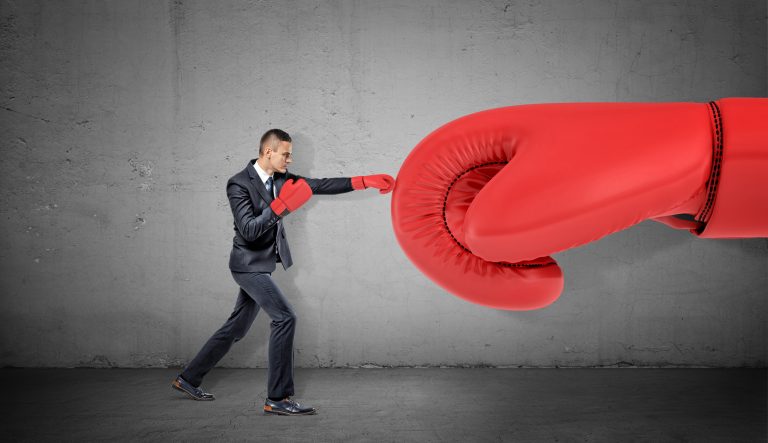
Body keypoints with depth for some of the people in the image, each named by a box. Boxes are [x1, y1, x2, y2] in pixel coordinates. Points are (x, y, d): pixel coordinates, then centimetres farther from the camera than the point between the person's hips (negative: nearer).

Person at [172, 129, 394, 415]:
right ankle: (278, 398, -10)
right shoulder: (239, 184, -16)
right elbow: (248, 231, -23)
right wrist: (280, 207, -29)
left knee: (237, 327, 15)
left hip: (261, 265, 8)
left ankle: (188, 379, 29)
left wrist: (363, 182, -5)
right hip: (249, 264, -8)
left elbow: (318, 185, 1)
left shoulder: (281, 178, 4)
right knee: (285, 317, -17)